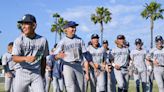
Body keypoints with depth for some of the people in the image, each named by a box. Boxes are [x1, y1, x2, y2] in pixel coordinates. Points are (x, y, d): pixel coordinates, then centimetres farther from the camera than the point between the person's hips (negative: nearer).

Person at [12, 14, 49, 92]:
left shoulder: (43, 40, 0)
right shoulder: (19, 40, -4)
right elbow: (14, 58, -14)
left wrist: (42, 74, 13)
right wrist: (25, 58, -34)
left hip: (36, 74, 1)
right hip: (22, 72, 0)